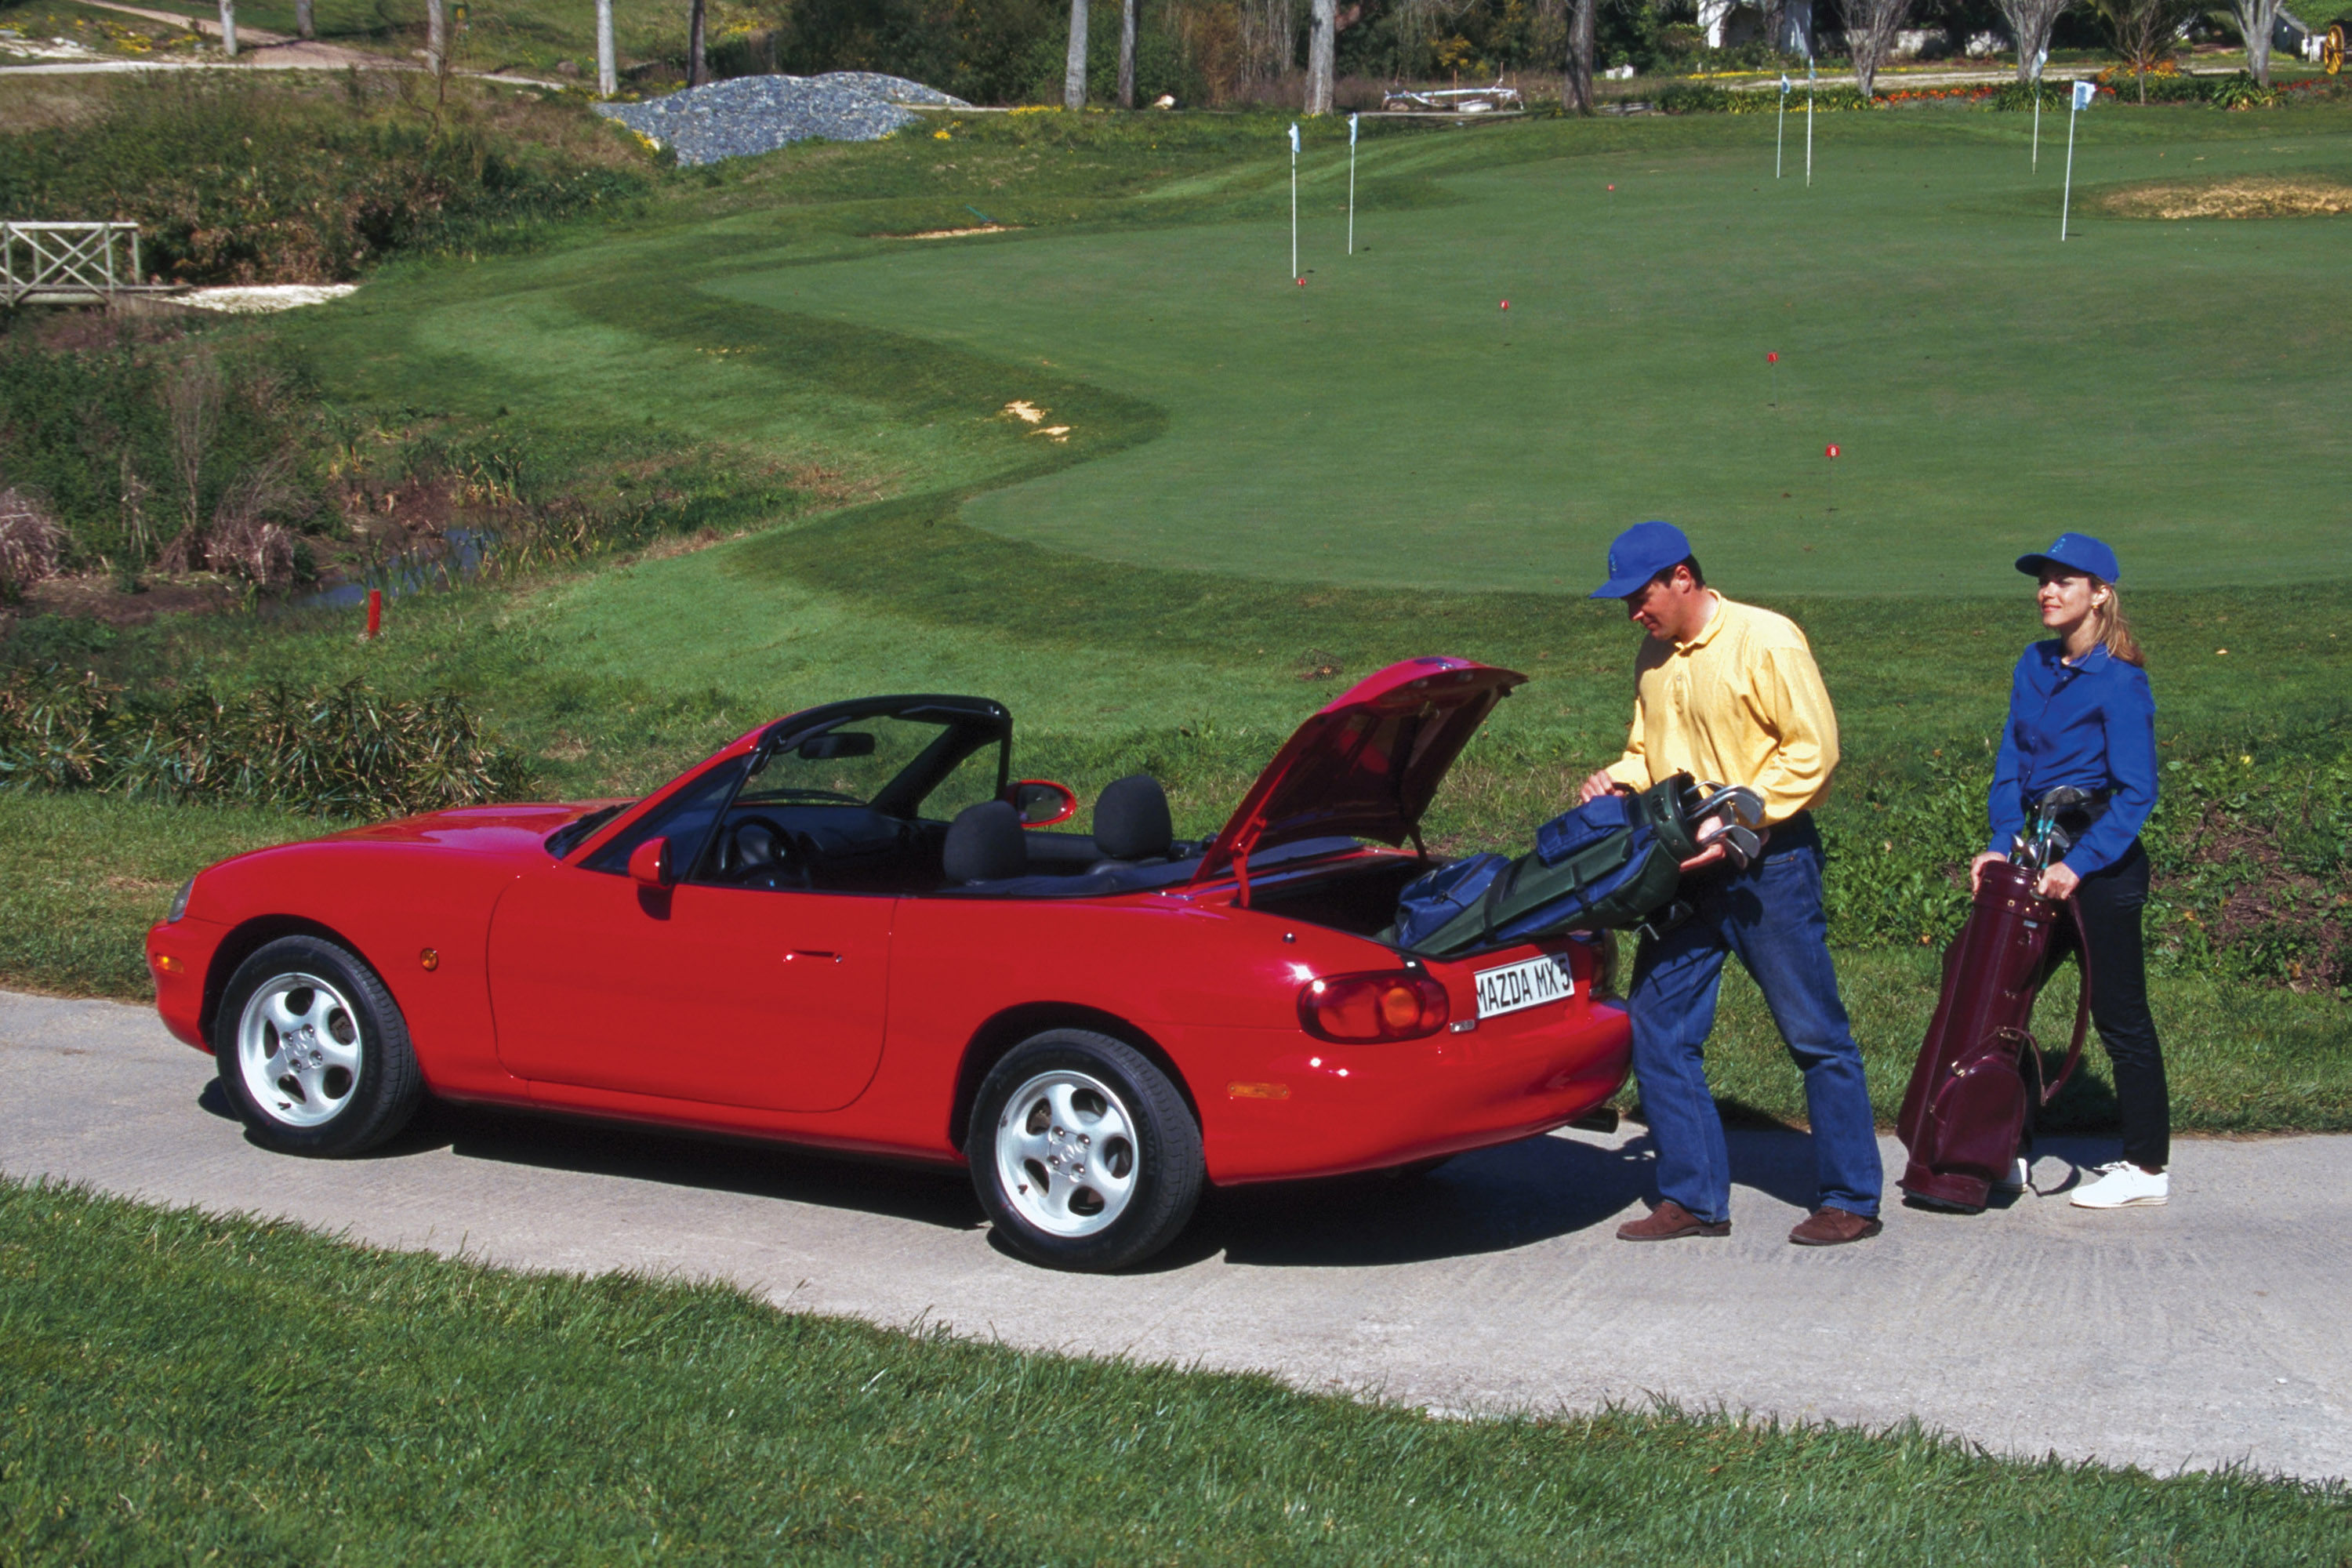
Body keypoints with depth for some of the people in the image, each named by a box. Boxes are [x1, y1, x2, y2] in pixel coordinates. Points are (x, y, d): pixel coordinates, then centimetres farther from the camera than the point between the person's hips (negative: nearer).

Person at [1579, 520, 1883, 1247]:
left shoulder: (1766, 640, -11)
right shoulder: (1655, 659, 11)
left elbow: (1813, 750, -14)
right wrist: (1618, 780, 1)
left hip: (1768, 866, -7)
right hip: (1687, 871, 7)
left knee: (1815, 1034, 1)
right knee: (1656, 1026, 3)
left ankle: (1851, 1201, 11)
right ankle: (1694, 1199, 12)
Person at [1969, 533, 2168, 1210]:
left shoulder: (2118, 682, -13)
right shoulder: (2034, 667, 7)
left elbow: (2136, 792, -16)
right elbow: (2012, 764, 9)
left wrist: (2078, 866, -23)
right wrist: (2000, 843, -4)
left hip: (2102, 861, -8)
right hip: (2039, 852, 8)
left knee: (2118, 1015, 0)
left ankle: (2146, 1167, 11)